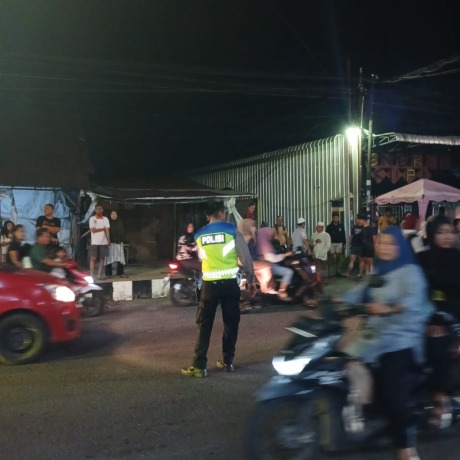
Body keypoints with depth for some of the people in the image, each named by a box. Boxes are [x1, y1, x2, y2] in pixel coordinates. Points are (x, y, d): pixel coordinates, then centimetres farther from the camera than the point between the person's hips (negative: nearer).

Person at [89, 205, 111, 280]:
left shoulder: (105, 219, 7)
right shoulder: (92, 218, 0)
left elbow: (107, 231, -1)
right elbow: (93, 230, -9)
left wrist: (109, 241, -12)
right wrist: (103, 229, -3)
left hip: (104, 242, 3)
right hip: (95, 242, -3)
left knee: (102, 258, 4)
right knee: (93, 258, -5)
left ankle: (99, 275, 10)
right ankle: (91, 275, -5)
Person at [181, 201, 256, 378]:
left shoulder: (199, 235, 5)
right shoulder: (232, 230, -3)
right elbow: (245, 257, -3)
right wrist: (251, 280, 7)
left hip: (209, 284, 1)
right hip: (229, 282, -1)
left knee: (204, 325, 6)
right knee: (231, 323, 13)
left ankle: (199, 366, 4)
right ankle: (227, 361, 20)